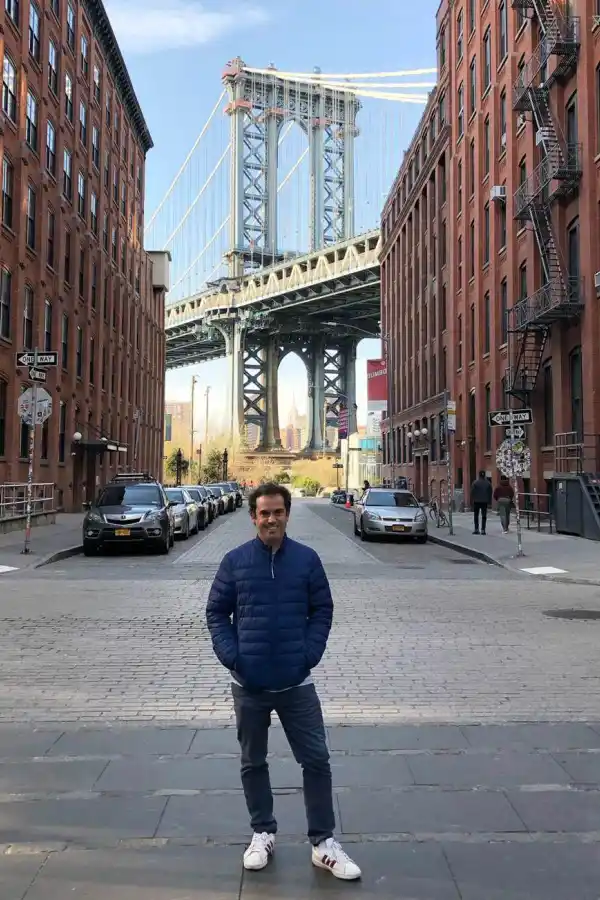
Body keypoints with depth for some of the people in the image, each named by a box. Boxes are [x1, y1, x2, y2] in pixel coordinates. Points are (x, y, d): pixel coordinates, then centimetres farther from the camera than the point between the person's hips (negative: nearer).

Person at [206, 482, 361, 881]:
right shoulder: (235, 560, -3)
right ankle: (263, 834, 32)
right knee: (253, 762, 14)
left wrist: (310, 654, -9)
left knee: (316, 759, 4)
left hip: (296, 682, 0)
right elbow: (216, 612, 2)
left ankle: (323, 842, 18)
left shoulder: (307, 559, -2)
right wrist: (230, 656, -9)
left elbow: (322, 610, 3)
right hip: (249, 684, 1)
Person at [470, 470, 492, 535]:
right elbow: (490, 493, 6)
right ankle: (483, 529, 1)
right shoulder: (488, 483, 3)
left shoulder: (475, 483, -8)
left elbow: (472, 492, -8)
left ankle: (476, 529, 0)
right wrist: (489, 501, 13)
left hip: (476, 501, -2)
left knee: (476, 515, 7)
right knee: (484, 516, 5)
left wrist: (471, 500, -1)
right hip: (485, 502, 2)